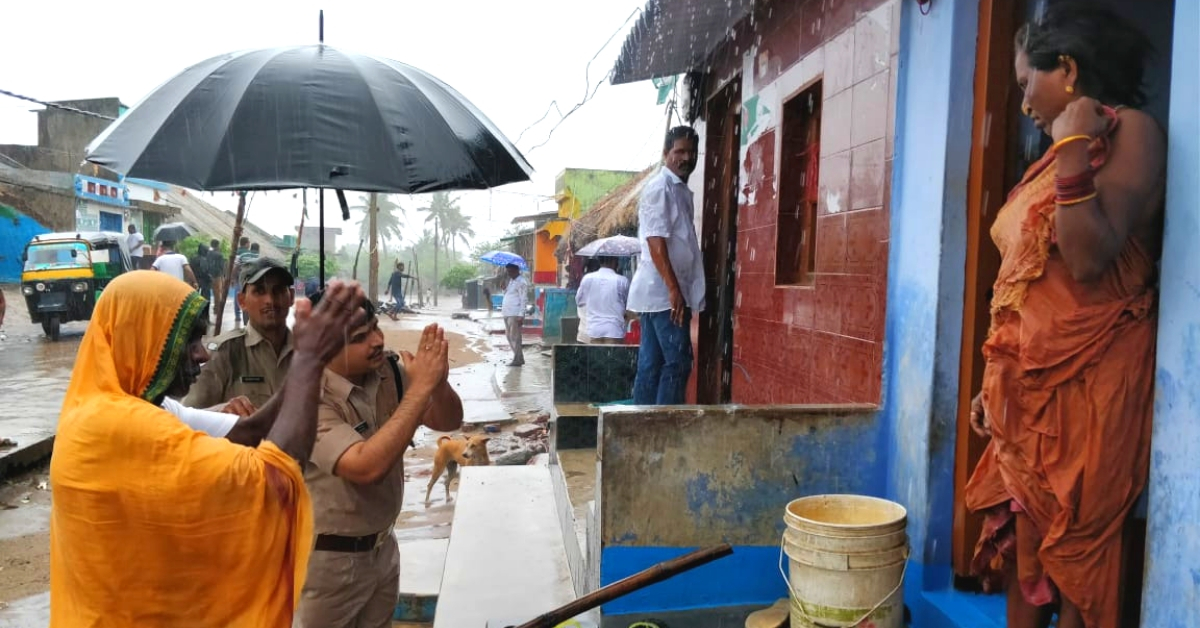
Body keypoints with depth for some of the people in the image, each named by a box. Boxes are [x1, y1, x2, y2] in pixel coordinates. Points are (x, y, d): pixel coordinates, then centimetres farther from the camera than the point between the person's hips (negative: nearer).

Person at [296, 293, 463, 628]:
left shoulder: (387, 371, -9)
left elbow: (449, 421, -3)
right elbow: (367, 467, -36)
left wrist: (438, 382, -25)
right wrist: (420, 387, -34)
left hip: (383, 546, 5)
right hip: (329, 558, -5)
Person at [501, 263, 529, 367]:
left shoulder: (521, 282, -9)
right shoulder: (510, 281, 20)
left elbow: (524, 300, -14)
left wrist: (521, 315, -20)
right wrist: (504, 288, 4)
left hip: (515, 314, -10)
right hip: (507, 313, 10)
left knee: (514, 337, -8)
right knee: (510, 337, 12)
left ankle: (517, 360, -3)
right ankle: (519, 358, 19)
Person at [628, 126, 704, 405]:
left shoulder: (681, 190, 19)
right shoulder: (660, 187, -10)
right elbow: (656, 241, -19)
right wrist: (674, 289, -23)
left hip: (659, 292, 9)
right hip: (663, 291, -9)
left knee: (651, 364, 8)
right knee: (677, 363, -8)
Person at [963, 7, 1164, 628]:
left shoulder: (1130, 132, -6)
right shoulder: (1058, 154, 17)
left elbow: (1089, 261, -20)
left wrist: (1074, 149, -20)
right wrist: (996, 382, 17)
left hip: (1086, 381, -8)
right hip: (1028, 380, 8)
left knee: (1074, 544, 1)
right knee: (1020, 538, 12)